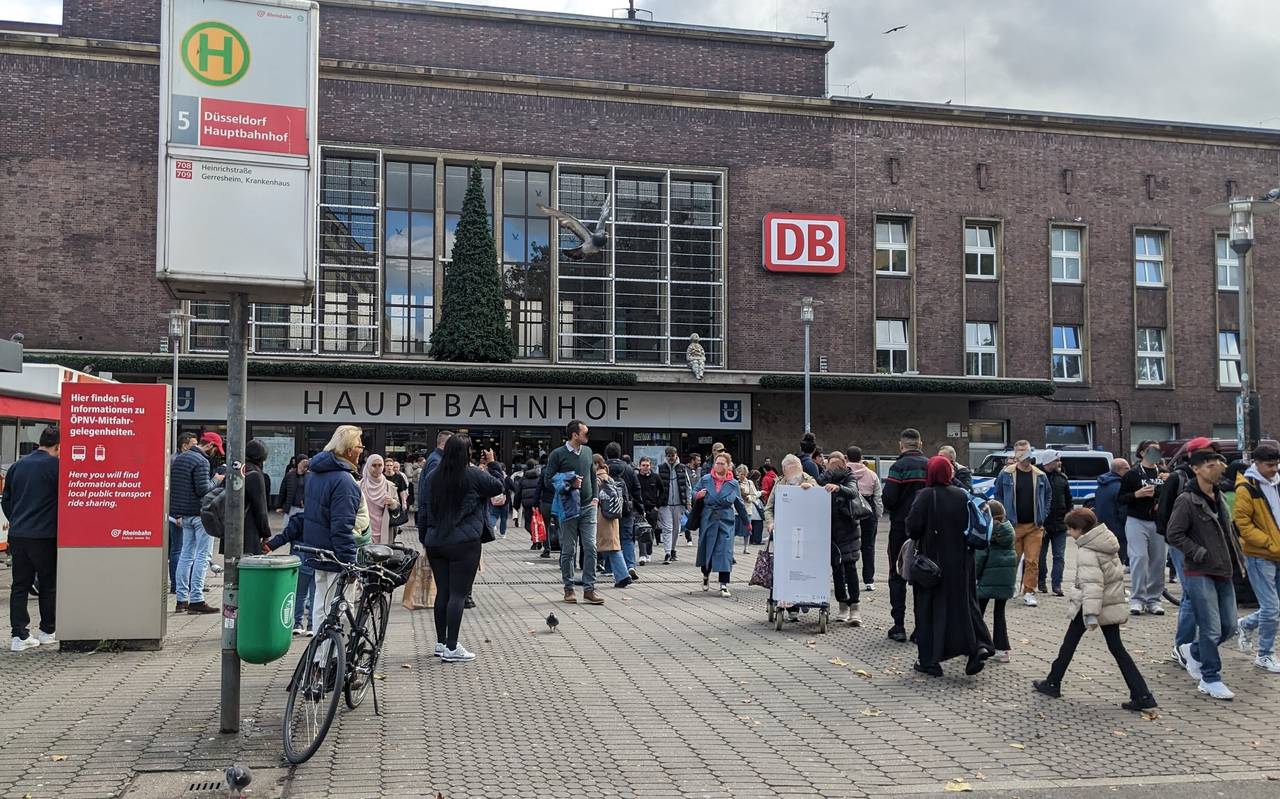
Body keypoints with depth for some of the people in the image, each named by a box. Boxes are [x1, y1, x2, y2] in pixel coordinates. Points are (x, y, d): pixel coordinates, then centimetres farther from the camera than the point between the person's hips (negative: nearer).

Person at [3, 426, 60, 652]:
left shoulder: (18, 465, 11)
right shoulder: (55, 465, -11)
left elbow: (6, 500, 16)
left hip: (17, 536, 6)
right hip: (44, 536, -6)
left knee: (20, 585, 8)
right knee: (49, 584, 8)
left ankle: (19, 635, 6)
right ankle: (47, 631, 17)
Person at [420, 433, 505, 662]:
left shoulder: (433, 476, 6)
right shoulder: (474, 475, -9)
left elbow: (423, 505, 9)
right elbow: (499, 488, 2)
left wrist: (424, 539, 17)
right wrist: (489, 470, 20)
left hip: (435, 543, 6)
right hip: (464, 543, -6)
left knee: (442, 592, 14)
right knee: (458, 594, -3)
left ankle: (441, 643, 23)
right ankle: (451, 648, -3)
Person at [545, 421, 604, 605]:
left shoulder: (587, 451, 11)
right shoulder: (558, 455, -6)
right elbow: (548, 481, -7)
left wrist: (595, 496, 12)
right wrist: (569, 485, -17)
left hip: (588, 507, 4)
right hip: (568, 508, -4)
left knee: (590, 547, -3)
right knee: (568, 550, 3)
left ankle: (589, 588, 2)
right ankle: (569, 589, 13)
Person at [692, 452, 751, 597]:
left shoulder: (733, 484, 4)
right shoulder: (705, 480, 2)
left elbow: (739, 504, 13)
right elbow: (694, 493, 11)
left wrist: (747, 522, 19)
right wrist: (698, 495, -13)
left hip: (726, 521, -1)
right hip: (708, 520, 1)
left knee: (725, 551, -9)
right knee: (706, 549, 11)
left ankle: (724, 585, -8)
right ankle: (706, 575, 38)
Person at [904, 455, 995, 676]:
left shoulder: (926, 496, -13)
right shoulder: (963, 495, 1)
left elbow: (913, 527, -17)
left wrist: (918, 539, 3)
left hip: (932, 559, -4)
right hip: (961, 562, 4)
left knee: (930, 608, 5)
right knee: (964, 602, 15)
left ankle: (929, 660, 7)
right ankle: (979, 645, -2)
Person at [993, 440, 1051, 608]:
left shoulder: (1040, 476, 5)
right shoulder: (1006, 474, -1)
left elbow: (1048, 497, 16)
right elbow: (998, 496, 6)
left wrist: (1042, 517, 7)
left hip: (1035, 526, 1)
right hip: (1013, 525, -1)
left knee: (1032, 562, -1)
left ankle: (1029, 592, 5)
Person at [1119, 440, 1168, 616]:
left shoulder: (1164, 473, 15)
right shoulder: (1133, 474, 2)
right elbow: (1121, 498, 1)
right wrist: (1138, 494, -15)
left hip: (1159, 522, 4)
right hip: (1137, 522, -4)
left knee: (1158, 560, 2)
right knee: (1139, 557, -13)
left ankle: (1153, 599, 11)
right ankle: (1137, 599, -7)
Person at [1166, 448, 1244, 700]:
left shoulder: (1218, 496, 12)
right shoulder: (1187, 500, -12)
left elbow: (1228, 531, 22)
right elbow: (1174, 534, -15)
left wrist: (1238, 560, 15)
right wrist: (1201, 554, -16)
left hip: (1224, 573, 8)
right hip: (1200, 574, -8)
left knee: (1229, 626, 10)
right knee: (1211, 630, -4)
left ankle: (1193, 651, 33)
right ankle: (1211, 679, 10)